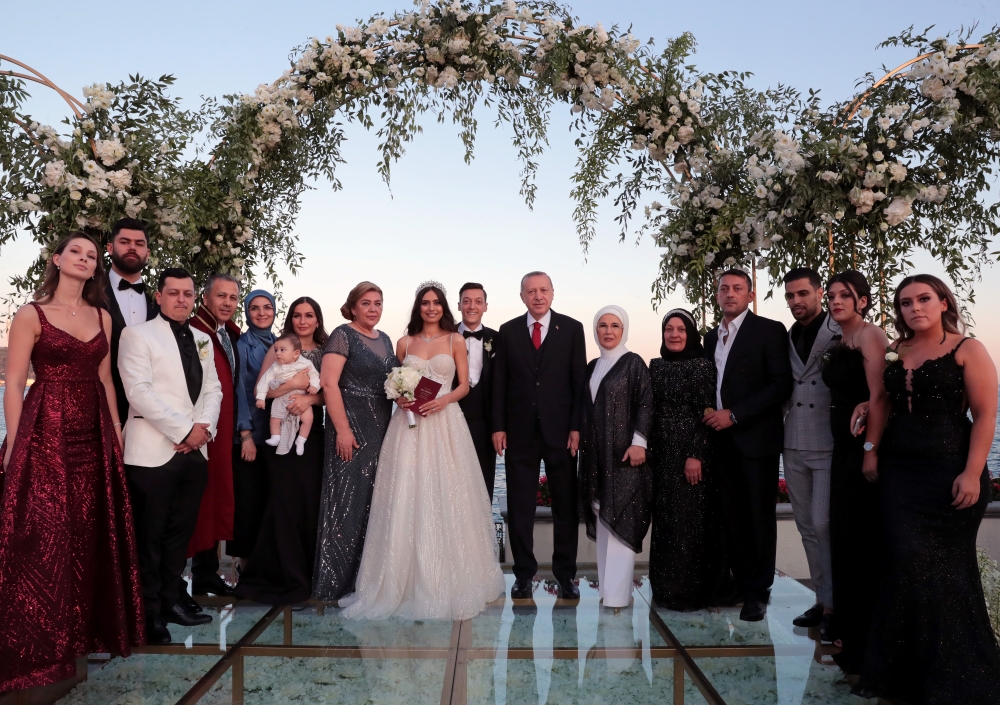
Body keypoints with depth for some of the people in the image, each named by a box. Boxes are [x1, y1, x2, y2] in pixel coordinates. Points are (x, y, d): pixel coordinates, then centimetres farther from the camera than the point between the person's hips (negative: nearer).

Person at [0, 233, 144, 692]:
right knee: (43, 537, -1)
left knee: (89, 534, 9)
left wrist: (117, 432, 10)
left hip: (92, 437, 5)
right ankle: (39, 648, 14)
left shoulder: (102, 318, 12)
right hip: (44, 435, -5)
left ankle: (84, 630, 23)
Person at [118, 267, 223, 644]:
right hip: (154, 452, -6)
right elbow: (139, 391, -14)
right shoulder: (137, 334, -4)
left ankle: (171, 600, 26)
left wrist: (205, 427, -7)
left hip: (196, 451, 6)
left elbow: (213, 389, 12)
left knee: (181, 531, 13)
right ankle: (150, 612, 16)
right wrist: (184, 431, -16)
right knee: (150, 536, 3)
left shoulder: (202, 339, 15)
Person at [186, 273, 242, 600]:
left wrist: (234, 430, 15)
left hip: (222, 434, 8)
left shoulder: (231, 336, 14)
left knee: (215, 500, 15)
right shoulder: (192, 332, -12)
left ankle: (207, 575, 28)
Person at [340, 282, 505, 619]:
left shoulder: (455, 341, 7)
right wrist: (399, 396, -7)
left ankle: (448, 581, 11)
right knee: (405, 499, -2)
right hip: (409, 423, 1)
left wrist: (444, 399, -12)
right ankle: (407, 581, 8)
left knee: (445, 498, -1)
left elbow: (464, 385, 5)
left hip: (445, 423, -1)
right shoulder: (404, 343, 11)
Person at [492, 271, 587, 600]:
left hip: (560, 429, -1)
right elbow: (499, 383, 5)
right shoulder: (507, 332, 6)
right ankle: (523, 574, 18)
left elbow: (579, 380, 0)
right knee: (519, 506, 6)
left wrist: (577, 427, -7)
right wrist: (498, 426, -2)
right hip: (520, 431, 1)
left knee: (566, 505, 7)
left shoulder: (572, 329, 3)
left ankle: (565, 574, 19)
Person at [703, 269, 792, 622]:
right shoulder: (712, 337, 15)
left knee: (760, 516, 1)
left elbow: (781, 384, -12)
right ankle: (740, 583, 17)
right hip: (723, 439, 5)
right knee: (734, 515, 8)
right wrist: (709, 413, 3)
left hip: (756, 437, -5)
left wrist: (734, 415, -15)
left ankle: (758, 593, 10)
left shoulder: (769, 330, -4)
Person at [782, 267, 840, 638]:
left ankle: (836, 605, 7)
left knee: (824, 525, -8)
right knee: (808, 528, 11)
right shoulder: (785, 339, 11)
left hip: (829, 446, -5)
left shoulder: (842, 335, -5)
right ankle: (824, 599, 23)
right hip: (794, 447, 6)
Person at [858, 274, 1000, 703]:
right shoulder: (894, 353, 9)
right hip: (899, 471, 4)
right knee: (907, 562, 4)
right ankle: (911, 667, 19)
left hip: (948, 471, -4)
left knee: (946, 565, 2)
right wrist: (874, 450, 4)